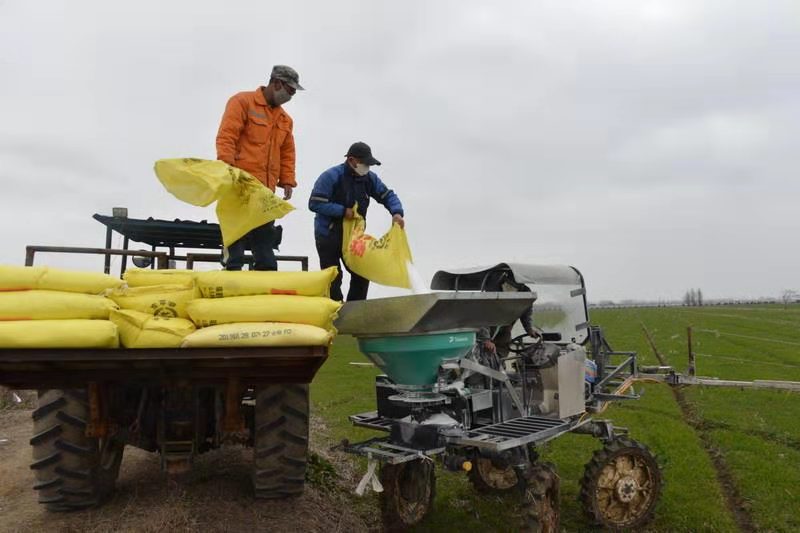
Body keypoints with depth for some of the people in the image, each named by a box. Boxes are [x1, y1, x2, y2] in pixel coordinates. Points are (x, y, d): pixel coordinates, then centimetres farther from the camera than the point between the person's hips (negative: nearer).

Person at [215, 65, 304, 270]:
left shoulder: (285, 119, 19)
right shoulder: (243, 102, -1)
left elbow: (287, 153, 20)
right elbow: (226, 138, -10)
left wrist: (287, 181, 9)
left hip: (266, 189, 7)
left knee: (266, 237, 9)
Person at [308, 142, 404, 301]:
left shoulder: (369, 178, 1)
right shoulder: (330, 176, -17)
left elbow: (387, 195, 5)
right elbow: (314, 203, -21)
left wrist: (396, 213, -15)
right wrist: (343, 211, -23)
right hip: (328, 236, -6)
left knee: (362, 275, 8)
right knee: (333, 279, -1)